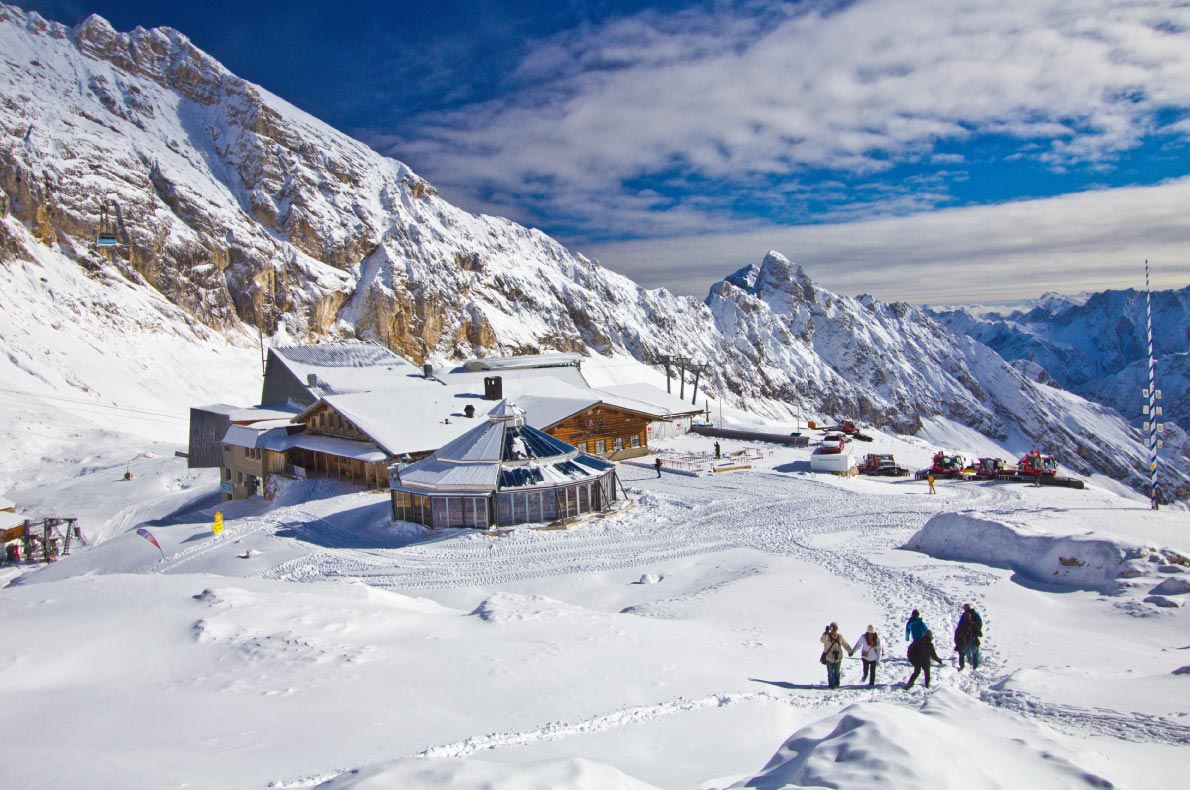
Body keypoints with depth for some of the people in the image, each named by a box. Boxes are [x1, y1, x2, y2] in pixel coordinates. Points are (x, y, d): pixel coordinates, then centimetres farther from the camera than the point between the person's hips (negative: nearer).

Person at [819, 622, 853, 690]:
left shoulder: (840, 637, 2)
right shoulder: (827, 636, -10)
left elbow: (845, 644, 15)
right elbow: (822, 640, -32)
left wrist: (850, 651, 19)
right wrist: (826, 633, -41)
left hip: (838, 658, 3)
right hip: (829, 658, -3)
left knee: (837, 672, 14)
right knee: (830, 673, 4)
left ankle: (836, 684, 31)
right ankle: (831, 685, 18)